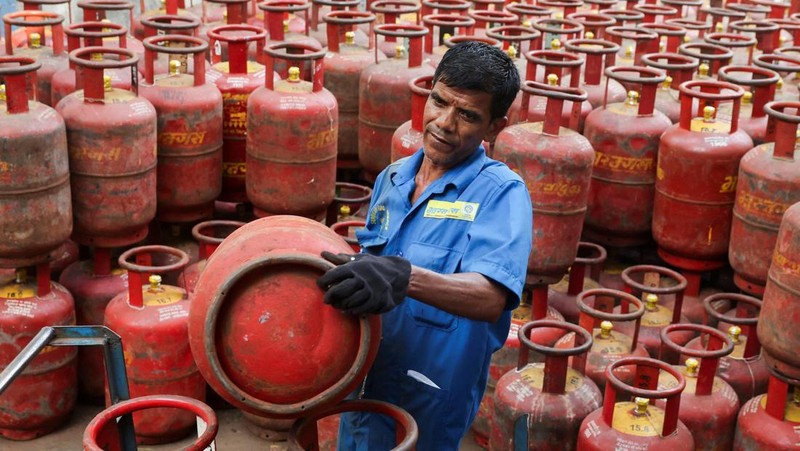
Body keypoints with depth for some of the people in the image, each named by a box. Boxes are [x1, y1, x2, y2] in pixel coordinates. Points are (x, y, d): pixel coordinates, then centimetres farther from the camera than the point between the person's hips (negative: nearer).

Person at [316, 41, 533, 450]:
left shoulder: (501, 193, -17)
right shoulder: (391, 179, 4)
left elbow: (490, 297, -32)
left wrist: (404, 278, -46)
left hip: (428, 408, -6)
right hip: (364, 385, 6)